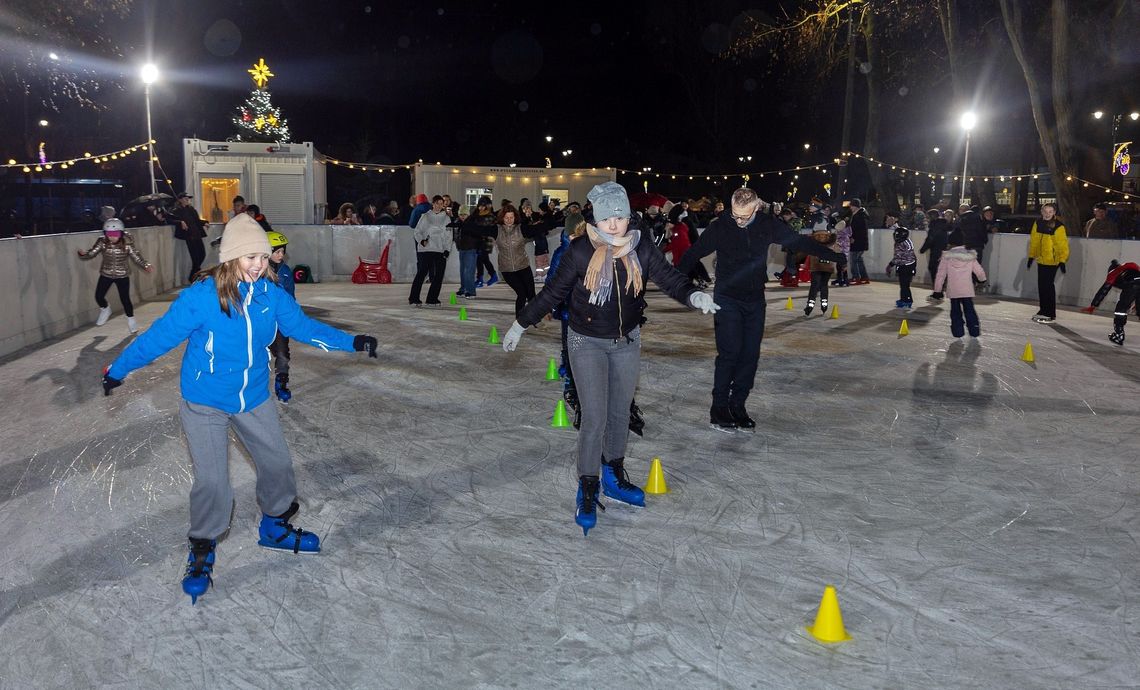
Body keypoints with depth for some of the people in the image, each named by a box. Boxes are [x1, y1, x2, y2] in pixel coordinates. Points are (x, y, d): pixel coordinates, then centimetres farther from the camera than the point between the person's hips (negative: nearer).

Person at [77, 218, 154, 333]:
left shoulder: (127, 244, -18)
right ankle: (105, 310, 41)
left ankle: (131, 319, 22)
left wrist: (146, 266, -28)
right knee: (99, 296, 6)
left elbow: (137, 257, -15)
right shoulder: (102, 243, -12)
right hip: (106, 274, 3)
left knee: (125, 298, 0)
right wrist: (83, 254, -34)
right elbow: (91, 253, -13)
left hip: (122, 275, -3)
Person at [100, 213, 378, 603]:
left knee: (277, 463, 14)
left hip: (254, 399, 5)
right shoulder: (202, 296, -24)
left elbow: (303, 326, -2)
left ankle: (275, 526, 40)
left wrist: (352, 342, -3)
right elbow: (160, 336, -16)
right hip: (205, 403, -4)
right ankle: (202, 550, 20)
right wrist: (118, 370, -8)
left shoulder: (271, 293, -11)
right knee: (212, 481, -6)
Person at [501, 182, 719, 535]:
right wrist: (520, 324, -1)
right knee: (595, 418, -8)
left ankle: (614, 476, 35)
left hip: (627, 341, 4)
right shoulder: (580, 251, -17)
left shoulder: (642, 247, -11)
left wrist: (694, 295, -30)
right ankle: (588, 491, 9)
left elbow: (669, 278, -8)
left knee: (620, 412, 15)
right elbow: (552, 293, -7)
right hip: (588, 342, -3)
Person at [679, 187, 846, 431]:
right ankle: (718, 409, -3)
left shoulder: (768, 225, -2)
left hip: (755, 300, 4)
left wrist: (834, 256, 11)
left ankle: (737, 406, 15)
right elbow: (693, 253, -8)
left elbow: (800, 242, 7)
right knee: (730, 352, -12)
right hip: (727, 299, -4)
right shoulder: (720, 226, -11)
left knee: (750, 355, 4)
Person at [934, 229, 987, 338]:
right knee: (969, 309, 13)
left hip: (953, 290, -2)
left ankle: (957, 330, 6)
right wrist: (982, 279, 35)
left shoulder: (946, 256, -6)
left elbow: (941, 273, -5)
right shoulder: (970, 256, 2)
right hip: (967, 289, 2)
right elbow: (979, 270, 13)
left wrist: (937, 288, 2)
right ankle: (974, 329, 13)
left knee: (955, 311, 8)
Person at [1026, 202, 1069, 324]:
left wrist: (1062, 261, -16)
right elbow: (1034, 241, 13)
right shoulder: (1038, 224, 5)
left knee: (1048, 285, -8)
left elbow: (1063, 245, -13)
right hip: (1041, 260, 6)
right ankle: (1043, 310, 23)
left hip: (1053, 260, -6)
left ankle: (1051, 314, -4)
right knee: (1041, 285, 11)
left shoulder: (1058, 226, -13)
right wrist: (1031, 257, 15)